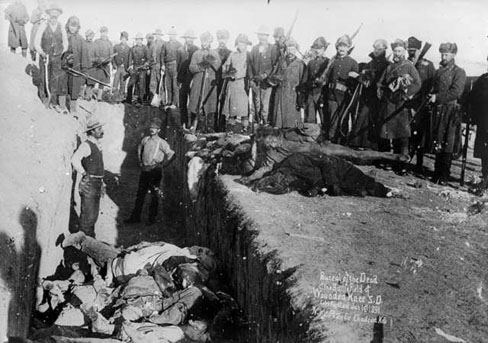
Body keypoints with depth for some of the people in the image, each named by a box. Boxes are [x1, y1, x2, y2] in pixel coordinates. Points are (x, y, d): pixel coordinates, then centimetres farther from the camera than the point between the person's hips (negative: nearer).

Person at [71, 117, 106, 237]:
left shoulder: (98, 145, 14)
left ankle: (91, 238, 29)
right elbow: (75, 160, -30)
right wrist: (84, 174, -21)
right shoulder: (86, 145, -15)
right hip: (89, 184, -9)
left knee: (94, 214, 17)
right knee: (87, 215, -4)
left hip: (97, 184, 9)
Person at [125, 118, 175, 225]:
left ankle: (152, 218, 15)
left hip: (155, 171, -5)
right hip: (144, 170, 5)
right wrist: (140, 161, 17)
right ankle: (135, 216, 17)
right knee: (140, 193, 10)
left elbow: (171, 154, -11)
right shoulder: (145, 140, 7)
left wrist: (162, 164, -7)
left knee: (154, 195, 4)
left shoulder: (161, 143, -9)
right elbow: (139, 149, 26)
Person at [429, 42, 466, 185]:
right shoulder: (439, 71, 15)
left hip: (451, 111, -5)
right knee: (437, 143, 8)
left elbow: (456, 92, -15)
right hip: (438, 110, 5)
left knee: (447, 145, -2)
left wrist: (437, 97, -16)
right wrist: (432, 96, 3)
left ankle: (444, 176, 4)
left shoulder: (459, 72, -4)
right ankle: (437, 173, 17)